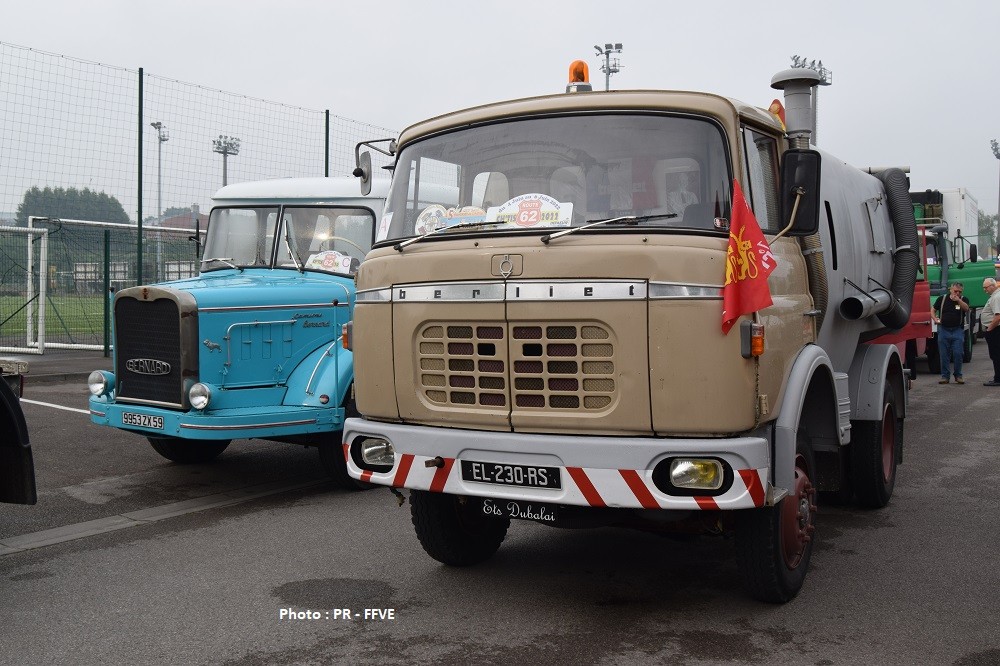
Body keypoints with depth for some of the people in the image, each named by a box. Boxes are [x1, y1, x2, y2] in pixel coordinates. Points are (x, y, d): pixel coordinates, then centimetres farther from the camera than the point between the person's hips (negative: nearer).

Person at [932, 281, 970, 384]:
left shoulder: (963, 300, 4)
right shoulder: (942, 298, 6)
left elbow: (966, 308, -17)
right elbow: (933, 310, 15)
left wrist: (958, 300, -32)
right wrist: (935, 319, -3)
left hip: (958, 330, -1)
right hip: (944, 330, 1)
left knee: (958, 354, -4)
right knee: (944, 355, 2)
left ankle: (958, 376, 7)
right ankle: (945, 376, 9)